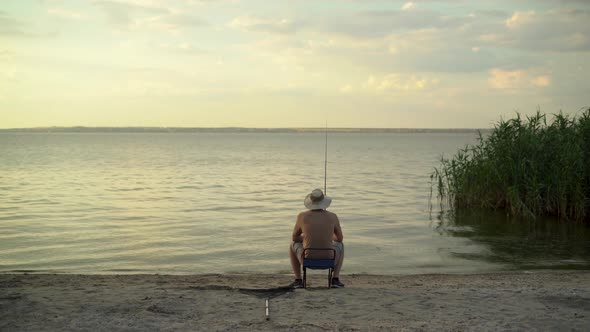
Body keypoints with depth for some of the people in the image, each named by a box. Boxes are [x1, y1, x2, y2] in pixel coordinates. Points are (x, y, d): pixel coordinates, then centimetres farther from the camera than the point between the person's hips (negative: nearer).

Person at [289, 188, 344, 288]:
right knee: (340, 246, 36)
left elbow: (295, 237, 11)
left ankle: (298, 280, 29)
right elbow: (339, 238, 13)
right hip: (327, 260, 0)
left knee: (294, 245, 34)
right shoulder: (333, 216, -2)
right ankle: (335, 280, 24)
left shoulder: (302, 216, -4)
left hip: (308, 260, 0)